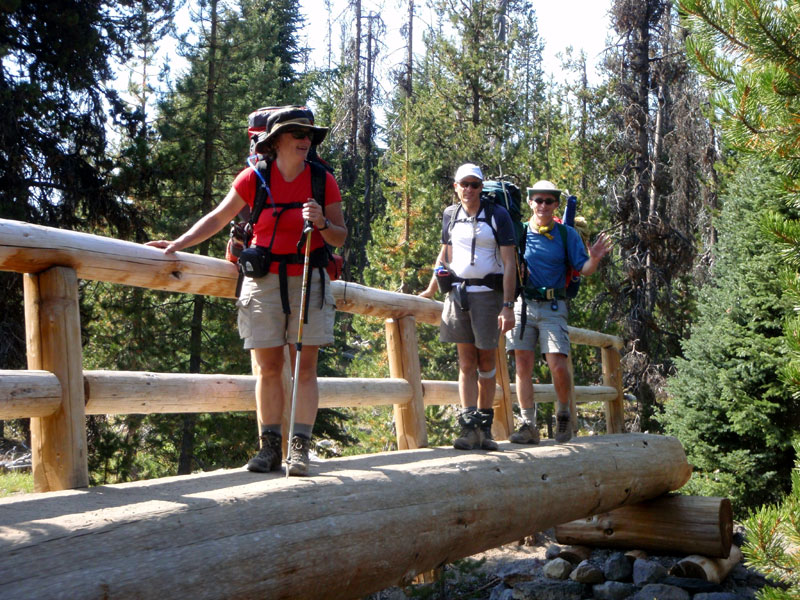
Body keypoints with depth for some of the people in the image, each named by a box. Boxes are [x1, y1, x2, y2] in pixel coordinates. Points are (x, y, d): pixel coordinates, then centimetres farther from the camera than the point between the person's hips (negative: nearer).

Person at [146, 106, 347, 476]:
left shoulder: (323, 181, 1)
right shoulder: (254, 178, 0)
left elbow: (340, 237, 4)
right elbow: (218, 219, 8)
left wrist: (321, 223, -17)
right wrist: (178, 244, 0)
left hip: (308, 281, 0)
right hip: (264, 280, 0)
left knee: (305, 367, -4)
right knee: (268, 367, 1)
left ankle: (300, 447, -3)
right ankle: (269, 446, 7)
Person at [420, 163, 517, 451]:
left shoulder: (497, 215, 0)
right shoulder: (450, 215, 12)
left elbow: (509, 263, -5)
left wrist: (507, 306, -12)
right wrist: (430, 290, 25)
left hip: (488, 293, -3)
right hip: (457, 293, 3)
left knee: (486, 362, 4)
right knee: (466, 362, -1)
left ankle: (484, 426, 13)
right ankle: (468, 426, -5)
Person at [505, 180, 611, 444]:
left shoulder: (567, 234, 5)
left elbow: (583, 269, 1)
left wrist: (594, 259, -19)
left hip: (553, 306, -1)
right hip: (523, 304, 2)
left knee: (558, 366, -11)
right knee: (523, 365, -1)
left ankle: (563, 414, 15)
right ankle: (528, 425, 6)